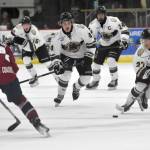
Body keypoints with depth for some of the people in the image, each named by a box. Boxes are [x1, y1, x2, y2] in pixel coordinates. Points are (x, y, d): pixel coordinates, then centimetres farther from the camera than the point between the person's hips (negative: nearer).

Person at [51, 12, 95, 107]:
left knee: (86, 77, -7)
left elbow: (91, 43, -14)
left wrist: (89, 57, -16)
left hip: (81, 56, 0)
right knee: (66, 74, -23)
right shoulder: (58, 37, -20)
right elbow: (55, 54, -14)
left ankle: (76, 87, 28)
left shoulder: (81, 30, -26)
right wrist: (57, 65, -29)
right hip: (66, 56, 0)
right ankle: (60, 96, -3)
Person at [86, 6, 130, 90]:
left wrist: (124, 39, -29)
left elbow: (124, 29, -18)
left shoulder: (113, 20, -24)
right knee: (96, 62, 6)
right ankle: (95, 81, 28)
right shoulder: (94, 24, -10)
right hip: (103, 45, 5)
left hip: (116, 44, -5)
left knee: (111, 60, -24)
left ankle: (114, 80, -8)